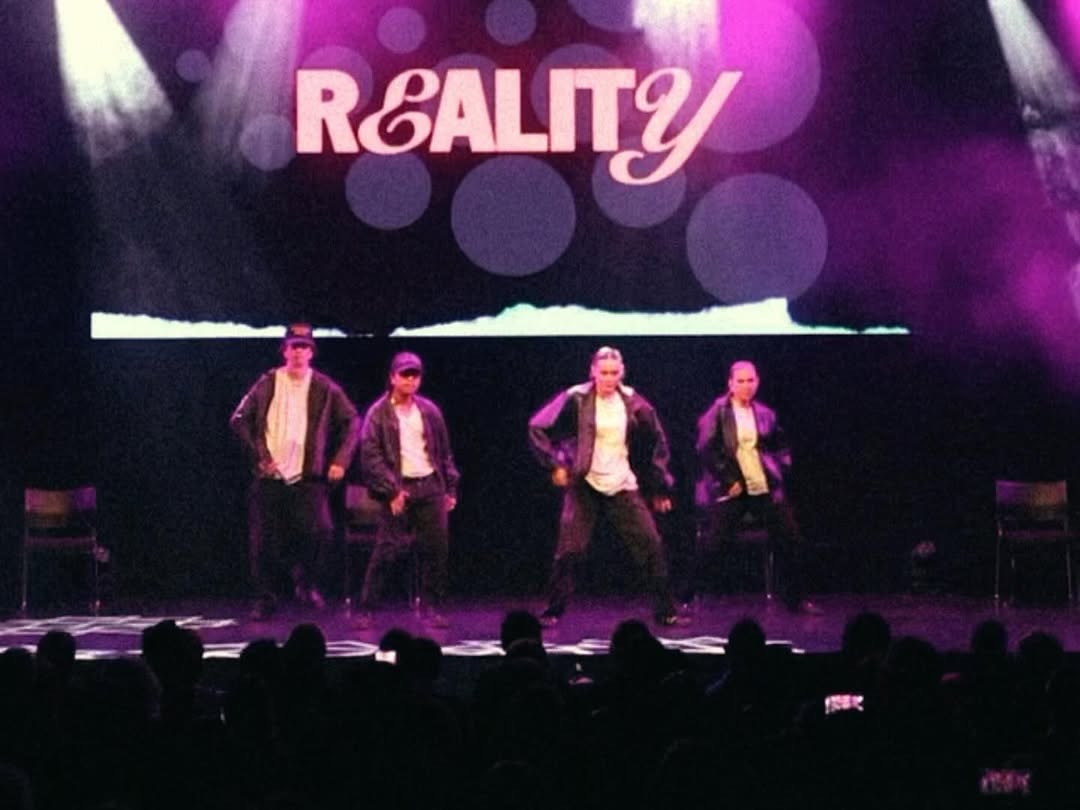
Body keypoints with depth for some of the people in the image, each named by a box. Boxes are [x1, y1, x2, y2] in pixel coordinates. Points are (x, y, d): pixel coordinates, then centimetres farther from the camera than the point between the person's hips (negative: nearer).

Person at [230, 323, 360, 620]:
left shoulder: (325, 388, 3)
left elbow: (352, 422, 6)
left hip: (308, 476, -1)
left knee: (319, 529, -19)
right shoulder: (267, 384, 5)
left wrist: (341, 460, -4)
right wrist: (259, 453, -3)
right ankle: (265, 600, 15)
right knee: (264, 541, 1)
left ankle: (307, 583, 5)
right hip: (270, 477, 1)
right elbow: (239, 419, 6)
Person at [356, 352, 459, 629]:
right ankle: (367, 610, -2)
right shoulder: (379, 413, -2)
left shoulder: (429, 410, 12)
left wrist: (451, 489, 11)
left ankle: (432, 609, 9)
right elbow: (370, 456, -7)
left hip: (430, 486, 4)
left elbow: (444, 452, 17)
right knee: (385, 551, -7)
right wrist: (391, 490, -14)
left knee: (435, 550, 1)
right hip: (399, 489, -4)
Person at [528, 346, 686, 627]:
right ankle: (552, 612, 4)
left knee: (651, 546, -1)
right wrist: (555, 465, -10)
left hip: (623, 487, 3)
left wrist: (659, 485, 12)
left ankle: (666, 611, 10)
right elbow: (538, 428, -5)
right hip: (585, 486, -3)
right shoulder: (576, 400, -8)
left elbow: (656, 443, 13)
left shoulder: (633, 403, 2)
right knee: (569, 551, -8)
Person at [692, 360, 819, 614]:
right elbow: (705, 449, -8)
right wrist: (727, 479, -12)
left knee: (788, 538, 6)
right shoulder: (717, 412, -4)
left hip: (766, 488, 4)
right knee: (709, 543, -8)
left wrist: (779, 469, 2)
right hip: (731, 489, -4)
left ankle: (795, 598, 18)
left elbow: (781, 447, 19)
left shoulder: (765, 414, 8)